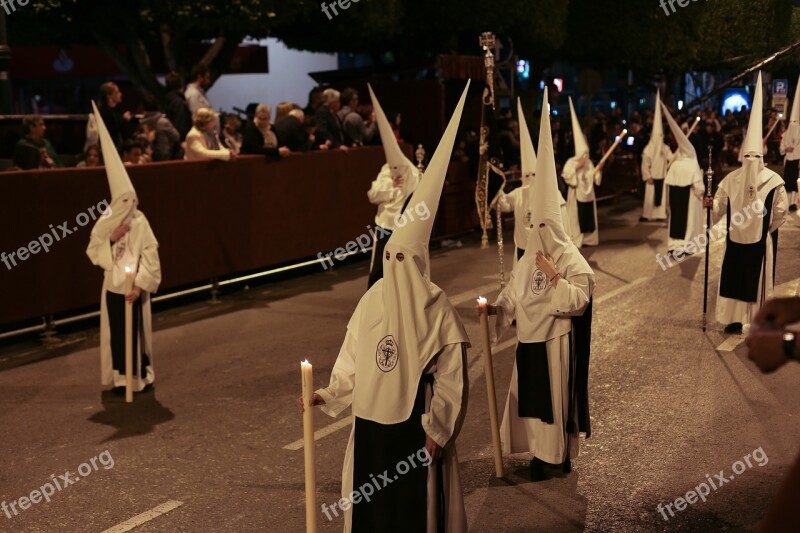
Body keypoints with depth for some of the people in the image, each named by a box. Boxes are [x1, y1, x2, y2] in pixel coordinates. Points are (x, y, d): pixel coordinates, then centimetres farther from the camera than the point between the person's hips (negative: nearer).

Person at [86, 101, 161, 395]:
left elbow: (150, 256, -11)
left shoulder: (140, 223, -10)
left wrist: (140, 284, -17)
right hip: (113, 287, 3)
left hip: (135, 288, -3)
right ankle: (121, 377, 19)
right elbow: (94, 254, 0)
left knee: (137, 331, 3)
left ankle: (141, 375, 16)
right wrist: (112, 238, -15)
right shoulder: (105, 223, -1)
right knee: (116, 332, 7)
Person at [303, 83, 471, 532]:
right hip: (372, 420, 4)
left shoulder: (437, 308, -11)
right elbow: (352, 360, 6)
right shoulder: (372, 300, 0)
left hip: (416, 423, -4)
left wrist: (438, 429, -10)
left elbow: (452, 375, -9)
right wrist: (328, 396, -3)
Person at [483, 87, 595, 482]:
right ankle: (538, 452, 26)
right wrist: (494, 309, -6)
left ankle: (561, 454, 17)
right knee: (530, 398, 13)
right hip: (529, 341, 7)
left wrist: (556, 277, -28)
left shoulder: (571, 261, -14)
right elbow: (513, 294, 11)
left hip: (555, 342, -7)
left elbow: (579, 302, -21)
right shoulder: (529, 258, 8)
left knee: (556, 398, 4)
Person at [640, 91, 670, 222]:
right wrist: (647, 176, -14)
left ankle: (660, 214, 10)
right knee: (650, 196, -4)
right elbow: (645, 164, -10)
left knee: (661, 195, 5)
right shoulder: (648, 149, -8)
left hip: (662, 175, 5)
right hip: (652, 176, -5)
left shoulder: (665, 148, 6)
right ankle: (646, 215, 0)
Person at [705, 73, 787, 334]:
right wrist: (767, 228, 7)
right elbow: (780, 211, -8)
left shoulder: (730, 179, -8)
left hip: (736, 238, 1)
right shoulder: (774, 180, -13)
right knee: (759, 280, 9)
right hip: (761, 240, -1)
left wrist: (710, 204, 16)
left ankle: (734, 321, 13)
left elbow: (719, 207, -2)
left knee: (734, 278, 11)